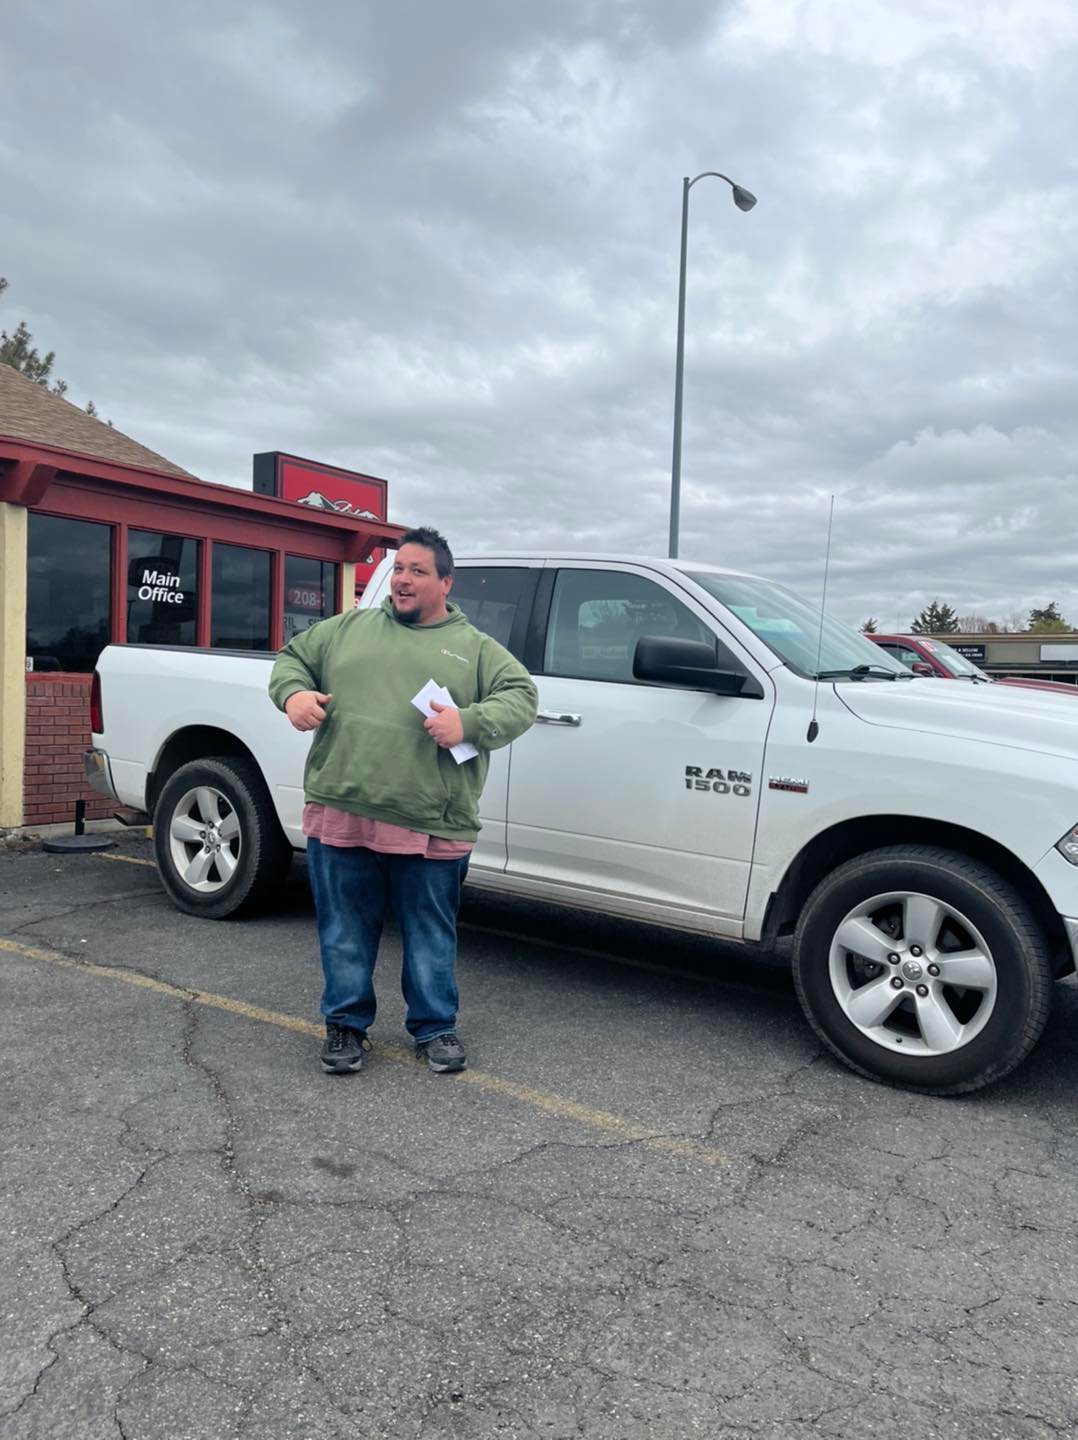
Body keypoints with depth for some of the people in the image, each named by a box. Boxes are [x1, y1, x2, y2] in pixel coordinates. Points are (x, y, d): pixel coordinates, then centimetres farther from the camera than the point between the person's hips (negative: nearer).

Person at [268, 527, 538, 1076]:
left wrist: (469, 722, -17)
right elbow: (292, 657, 20)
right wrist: (293, 693, -3)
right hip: (340, 815, 2)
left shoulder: (476, 649, 9)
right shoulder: (348, 628, 15)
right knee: (345, 932, 11)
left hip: (431, 827, -1)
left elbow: (520, 697, 1)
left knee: (431, 935, 11)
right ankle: (346, 1025, 29)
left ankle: (435, 1028, 28)